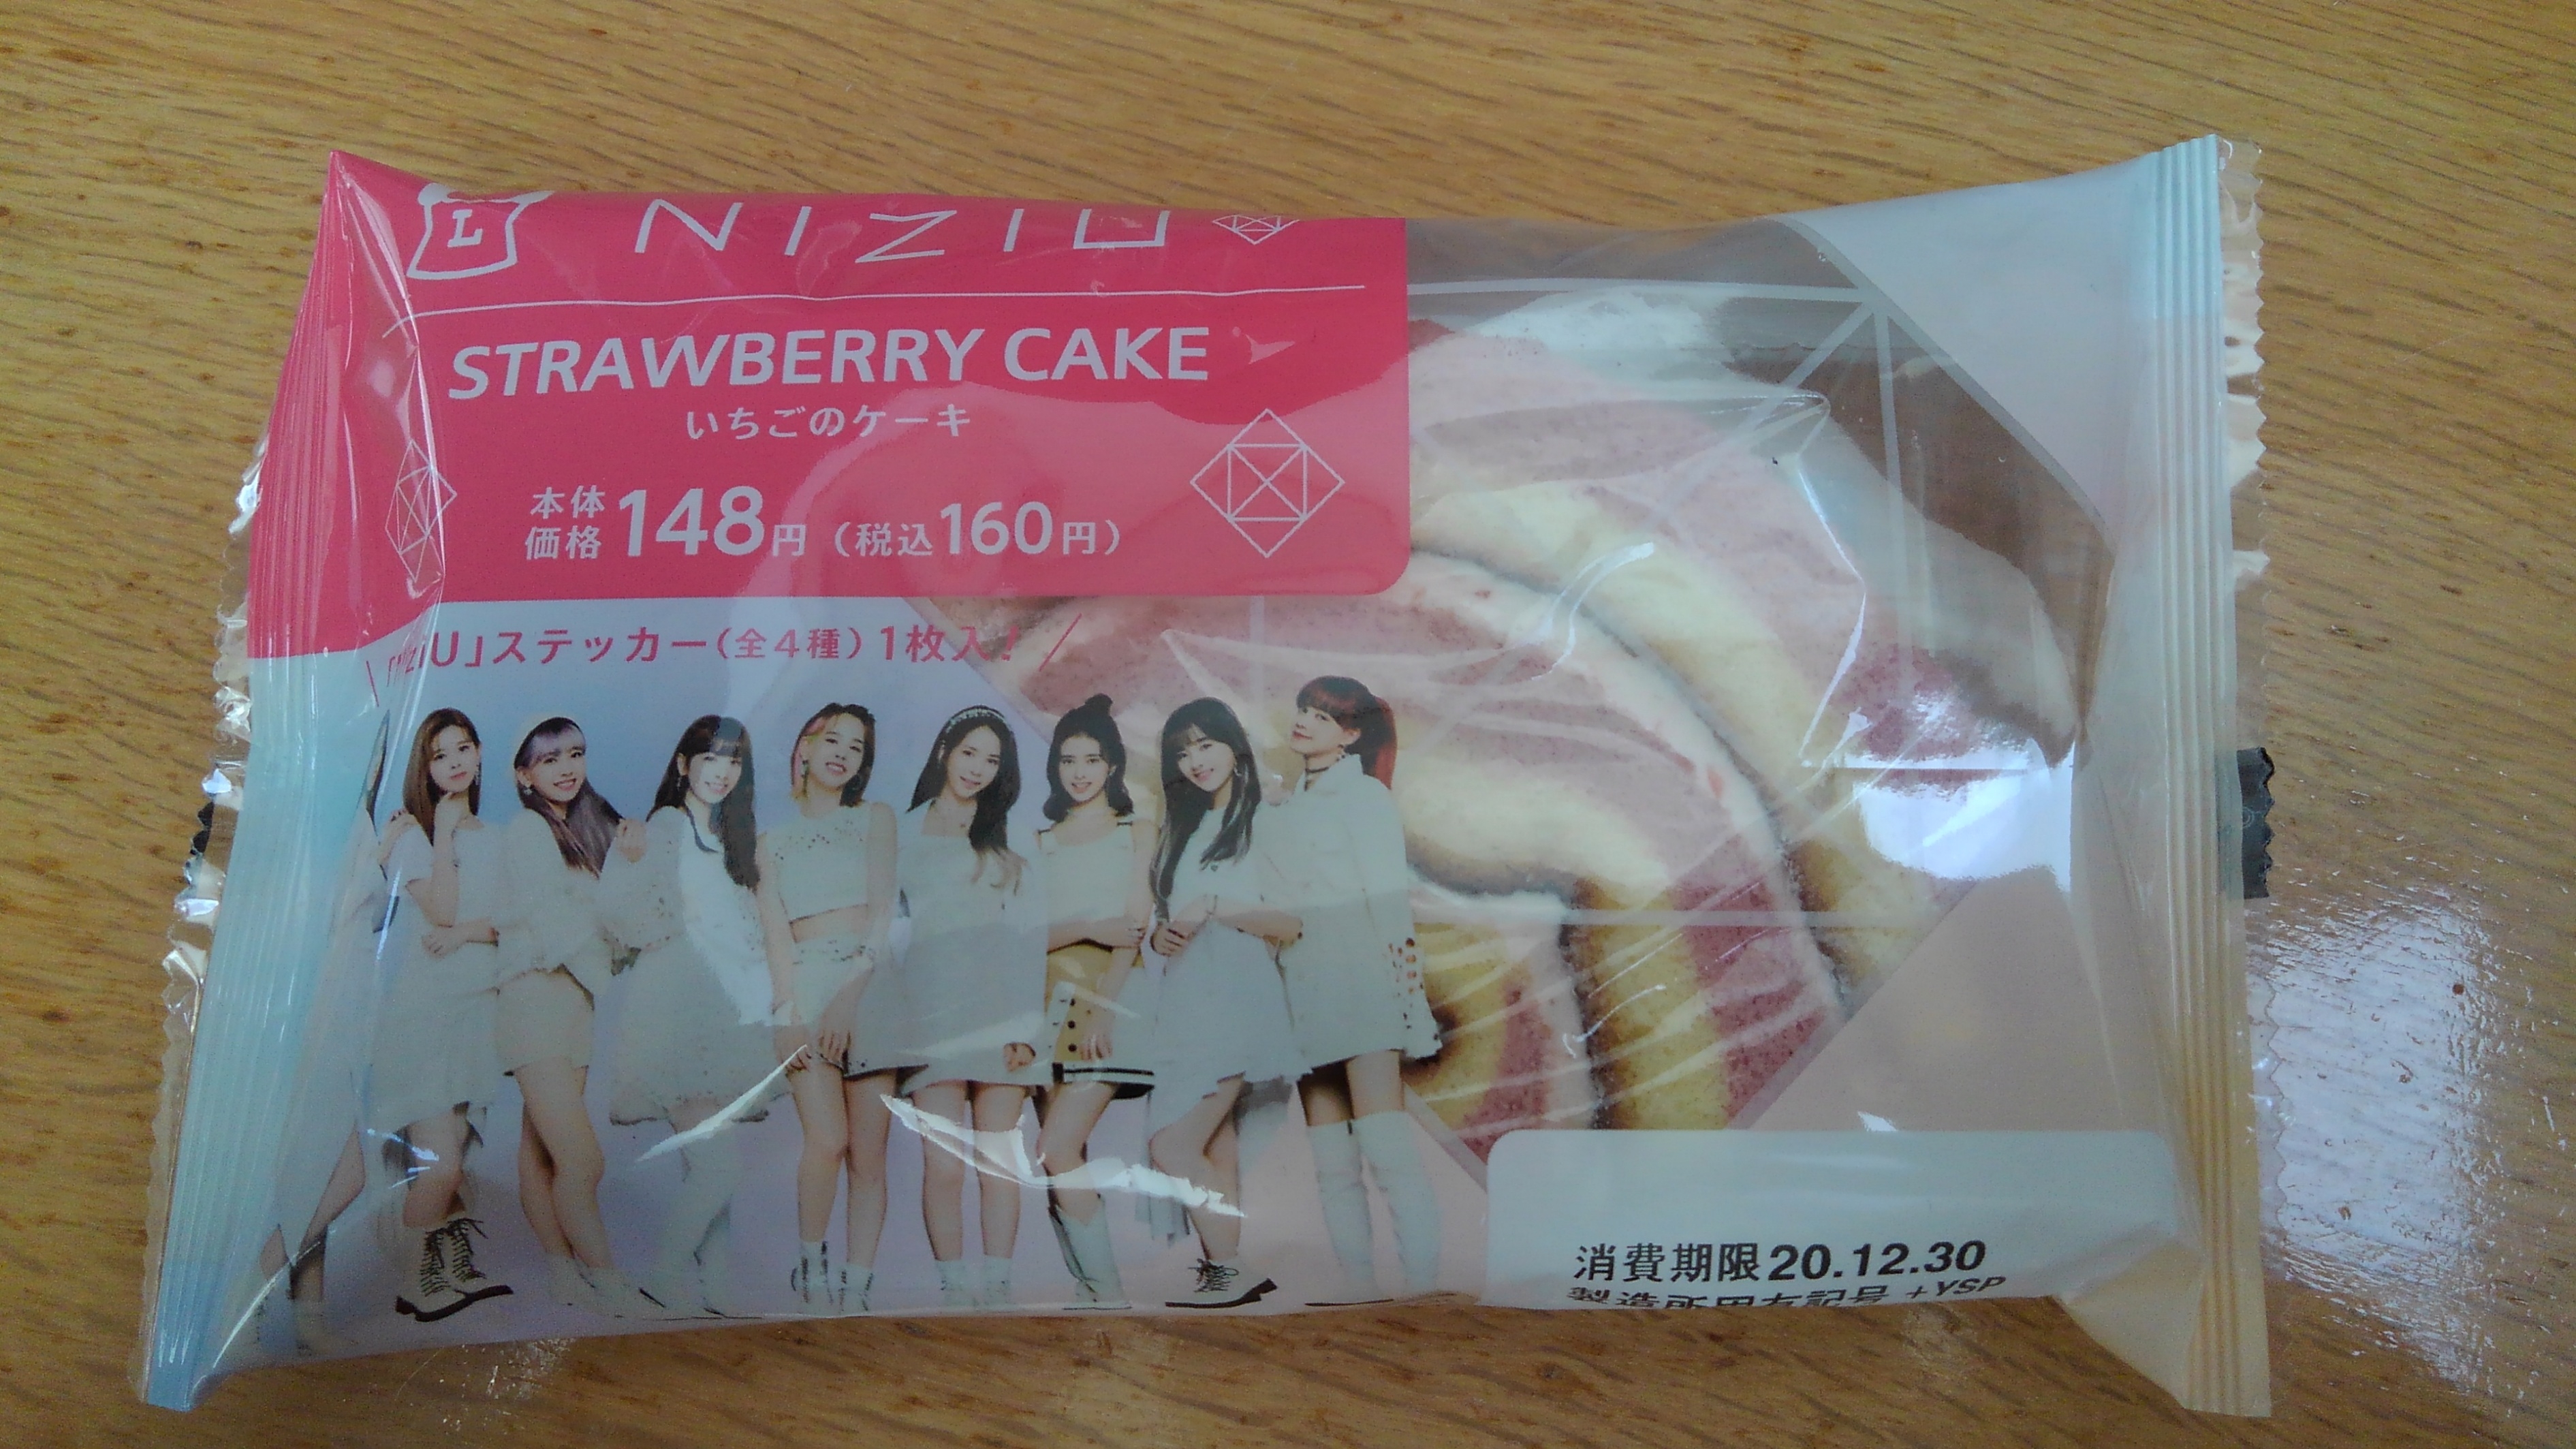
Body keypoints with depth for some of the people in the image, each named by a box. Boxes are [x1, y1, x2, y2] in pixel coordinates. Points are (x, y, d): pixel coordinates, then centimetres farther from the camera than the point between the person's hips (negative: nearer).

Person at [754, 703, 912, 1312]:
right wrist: (792, 1008, -12)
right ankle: (811, 1263, 4)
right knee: (827, 1140, -17)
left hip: (872, 984, 0)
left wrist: (850, 997, -13)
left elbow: (882, 910, 1)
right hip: (805, 988, 0)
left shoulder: (875, 817, 14)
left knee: (868, 1154, -3)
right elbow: (775, 929, 5)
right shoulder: (775, 839, 18)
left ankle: (855, 1289, 3)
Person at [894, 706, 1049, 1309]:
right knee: (943, 1163, -8)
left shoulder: (1011, 842, 14)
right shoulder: (907, 833, 14)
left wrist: (1026, 1026, -5)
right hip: (934, 1017, 0)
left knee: (999, 1162, -3)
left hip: (1001, 1016, 0)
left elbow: (1030, 936, 6)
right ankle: (955, 1287, -2)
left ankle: (996, 1287, 2)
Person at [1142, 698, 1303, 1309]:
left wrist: (1213, 905, -14)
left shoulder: (1263, 822, 1)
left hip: (1232, 1000, -7)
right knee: (1213, 1153, 5)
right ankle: (1225, 1271, 7)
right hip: (1183, 1004, 7)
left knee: (1173, 1146, -14)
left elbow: (1290, 923, -7)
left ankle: (1229, 1272, -6)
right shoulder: (1181, 829, 22)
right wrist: (1160, 937, 3)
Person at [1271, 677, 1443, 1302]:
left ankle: (1424, 1283, -12)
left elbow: (1388, 893, -6)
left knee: (1387, 1148, -14)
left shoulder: (1363, 794, 1)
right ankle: (1358, 1284, 9)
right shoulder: (1283, 806, 19)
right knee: (1330, 1163, 5)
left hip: (1359, 983, -7)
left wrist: (1399, 982, -11)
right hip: (1300, 989, 7)